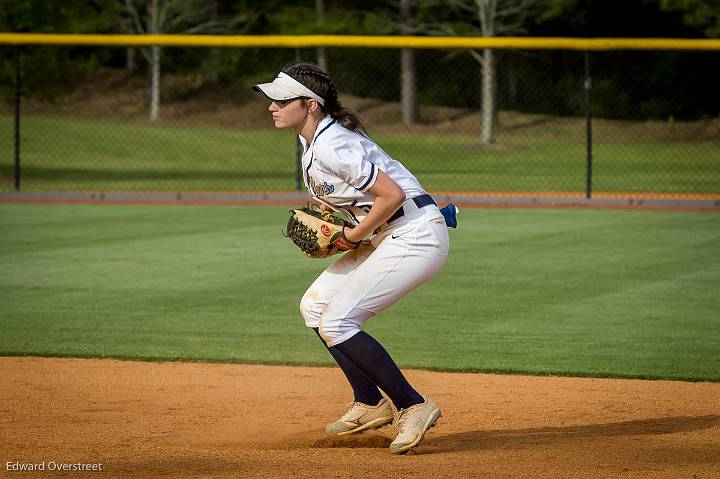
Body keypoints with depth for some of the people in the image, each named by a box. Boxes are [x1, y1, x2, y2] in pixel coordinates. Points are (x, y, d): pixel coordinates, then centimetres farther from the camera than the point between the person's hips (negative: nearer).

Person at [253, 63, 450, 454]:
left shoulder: (331, 146, -21)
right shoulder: (312, 142, 10)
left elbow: (393, 195, -24)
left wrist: (352, 236, -13)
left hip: (416, 235, -11)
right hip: (388, 237, 11)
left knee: (335, 323, -14)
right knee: (315, 306, 13)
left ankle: (413, 407, -8)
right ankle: (370, 406, 18)